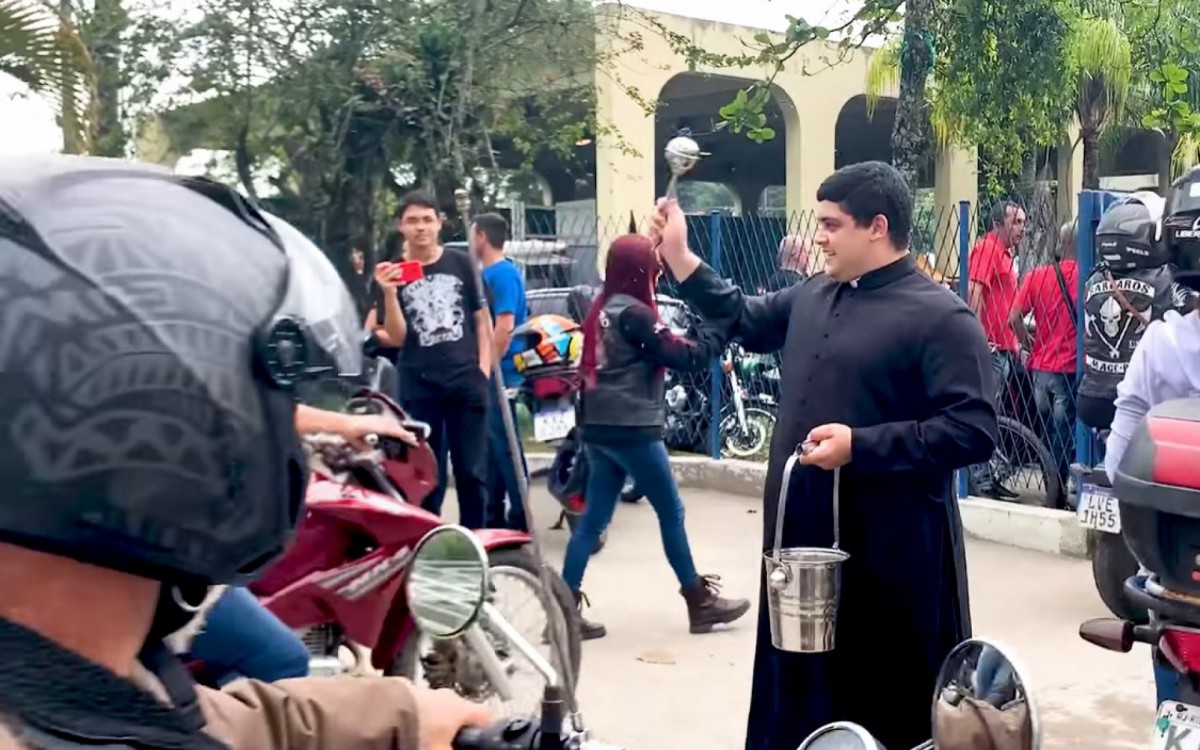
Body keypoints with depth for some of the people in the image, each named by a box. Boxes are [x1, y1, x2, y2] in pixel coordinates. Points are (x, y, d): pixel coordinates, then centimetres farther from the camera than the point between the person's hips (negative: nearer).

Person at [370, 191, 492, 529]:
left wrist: (484, 368, -1)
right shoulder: (389, 273, 3)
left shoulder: (461, 264, 5)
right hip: (419, 390, 0)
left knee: (472, 472, 6)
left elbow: (481, 320, 10)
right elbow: (397, 338, -3)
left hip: (467, 384, 0)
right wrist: (389, 293, -18)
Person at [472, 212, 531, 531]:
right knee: (491, 447, 14)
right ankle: (494, 515, 24)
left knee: (505, 448, -4)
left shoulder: (503, 274, -15)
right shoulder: (488, 274, 14)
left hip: (499, 374, -9)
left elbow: (504, 328, -21)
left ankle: (519, 518, 4)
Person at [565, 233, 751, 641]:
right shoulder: (634, 313, -15)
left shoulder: (602, 309, 12)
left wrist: (672, 338, 1)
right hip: (632, 430, -8)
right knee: (671, 512, 5)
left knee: (593, 519, 9)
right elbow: (681, 356, -15)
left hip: (600, 429, 9)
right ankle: (700, 603, 18)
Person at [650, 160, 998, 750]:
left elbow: (974, 431, -20)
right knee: (804, 689, 20)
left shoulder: (939, 317, -13)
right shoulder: (813, 298, 10)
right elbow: (742, 321, 27)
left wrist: (860, 446, -22)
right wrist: (678, 256, 18)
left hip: (891, 551, -7)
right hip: (803, 535, 7)